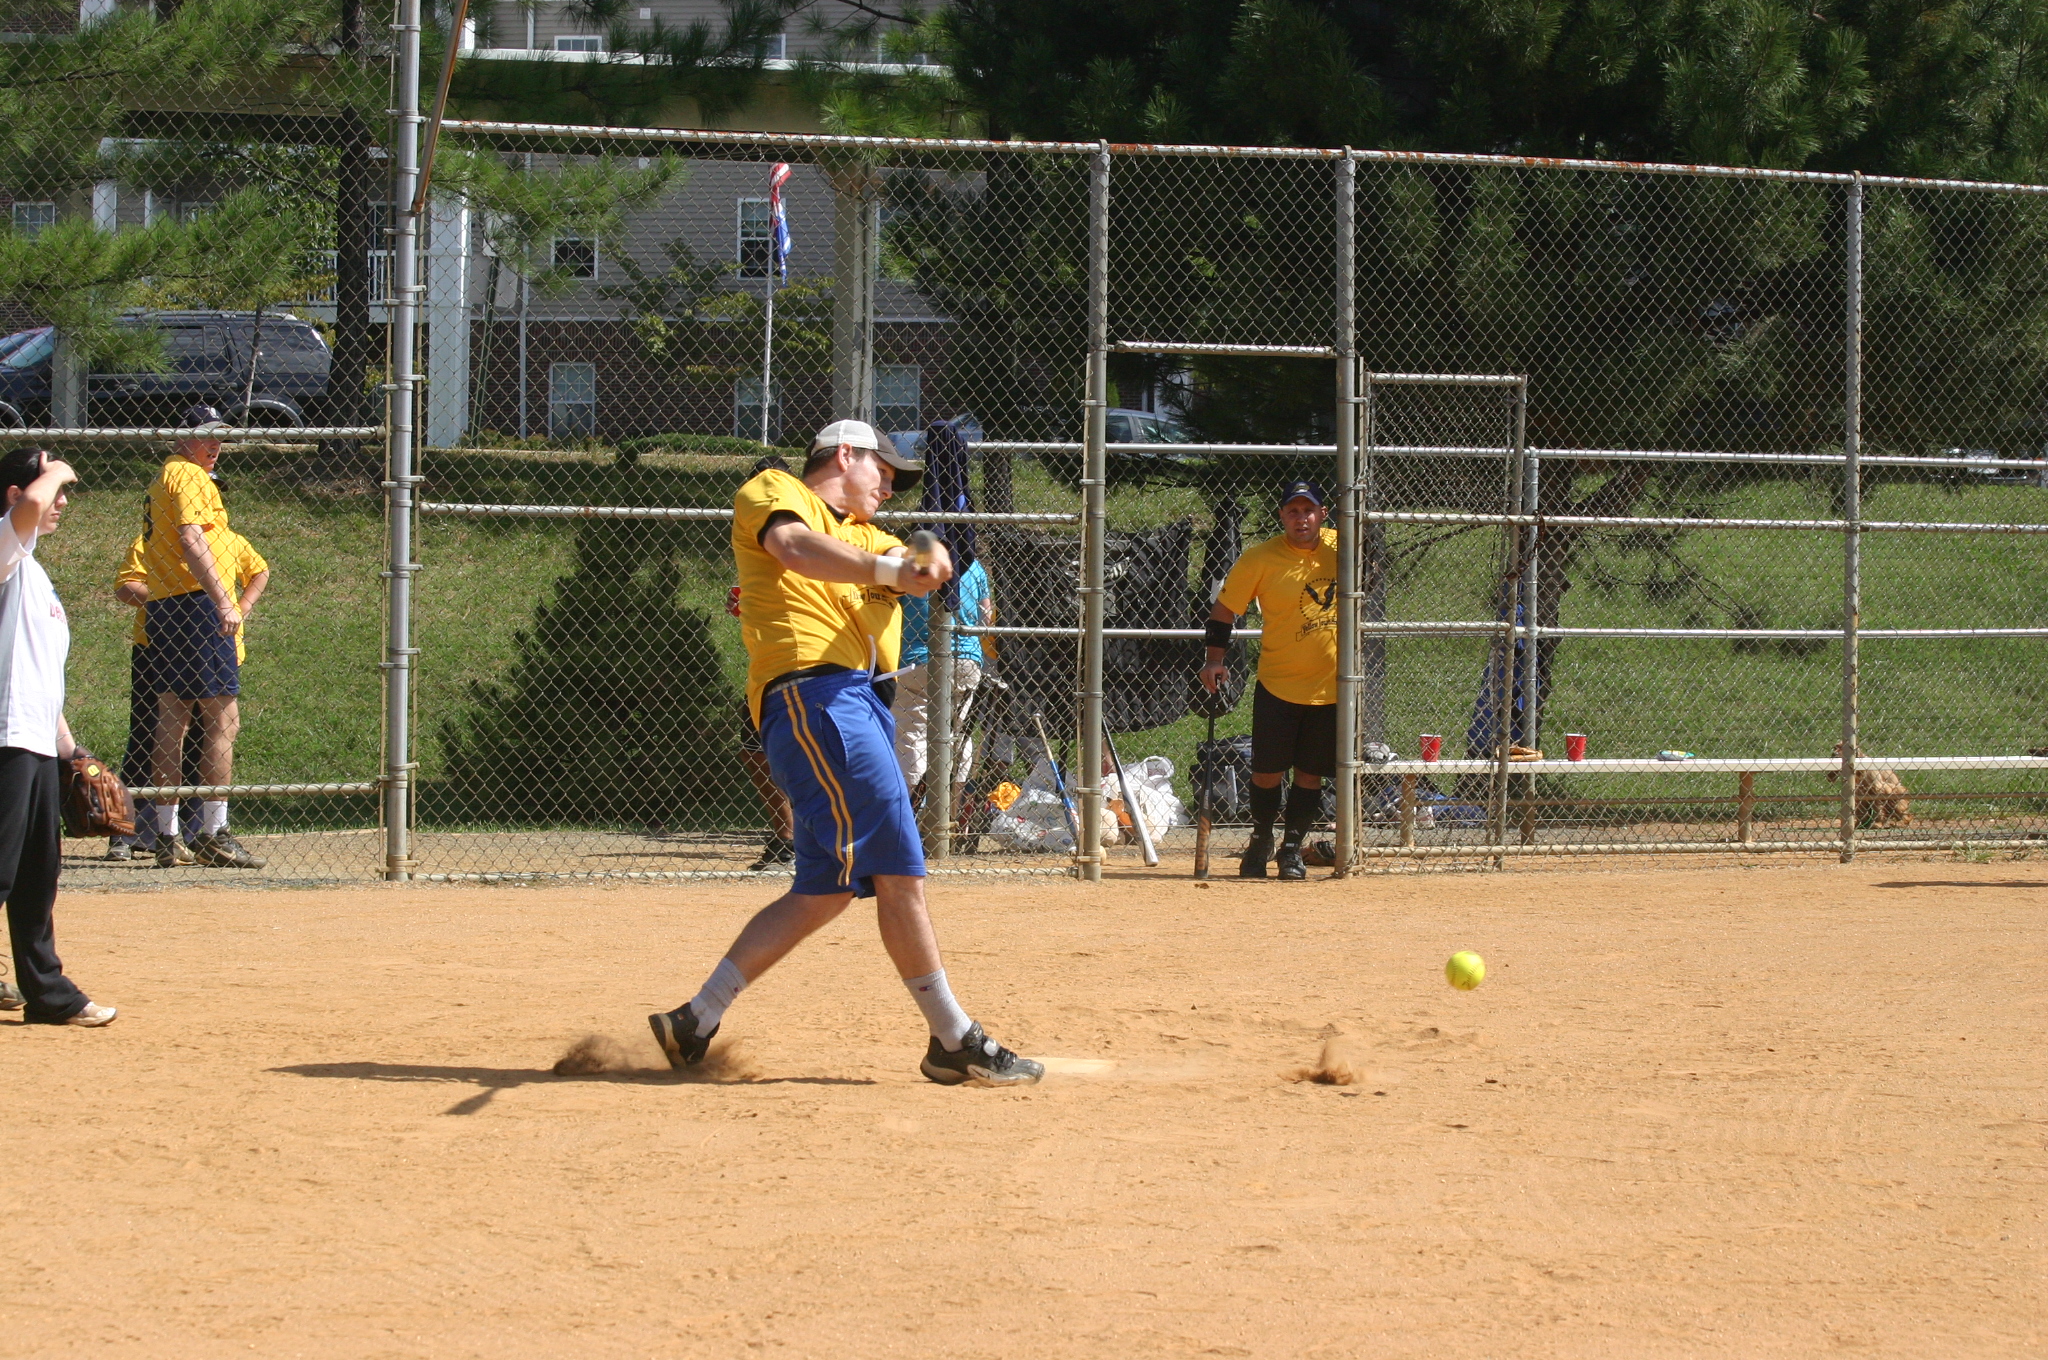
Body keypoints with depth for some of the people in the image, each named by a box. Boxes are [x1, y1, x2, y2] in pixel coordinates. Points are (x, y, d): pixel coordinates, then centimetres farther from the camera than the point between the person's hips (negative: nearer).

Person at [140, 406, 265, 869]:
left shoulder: (165, 476, 23)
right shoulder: (188, 475, -8)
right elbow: (191, 541, -21)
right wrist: (224, 601, -27)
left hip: (163, 606, 11)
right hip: (196, 604, -11)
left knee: (172, 722, 10)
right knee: (224, 719, -11)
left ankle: (168, 838, 11)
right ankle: (214, 835, -16)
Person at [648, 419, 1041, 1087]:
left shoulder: (865, 537, 30)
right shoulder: (772, 492, 8)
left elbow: (910, 563, 10)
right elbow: (795, 547, -15)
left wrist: (925, 564, -15)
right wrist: (885, 569, -30)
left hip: (862, 705, 9)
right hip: (810, 689, -9)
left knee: (827, 886, 6)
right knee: (897, 868, -12)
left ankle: (696, 1022, 10)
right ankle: (956, 1043, -10)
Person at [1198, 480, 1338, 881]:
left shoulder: (1341, 547, -1)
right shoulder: (1262, 558, -10)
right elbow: (1225, 607, -2)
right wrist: (1215, 659, -12)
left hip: (1330, 687, 2)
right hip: (1278, 686, -2)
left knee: (1311, 774, 6)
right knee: (1267, 772, 3)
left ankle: (1292, 848, 20)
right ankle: (1261, 840, 26)